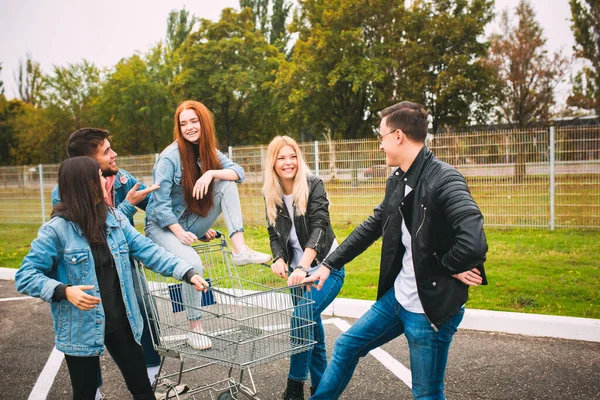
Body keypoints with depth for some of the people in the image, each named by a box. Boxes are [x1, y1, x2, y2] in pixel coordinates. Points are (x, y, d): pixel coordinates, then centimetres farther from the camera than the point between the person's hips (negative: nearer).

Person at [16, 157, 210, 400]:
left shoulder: (115, 218, 0)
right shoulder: (56, 230, -14)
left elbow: (147, 250, -3)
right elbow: (25, 277, -12)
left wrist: (187, 272, -13)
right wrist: (65, 291, -27)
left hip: (121, 322, 4)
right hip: (81, 329, -4)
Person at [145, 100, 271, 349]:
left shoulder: (208, 151, 2)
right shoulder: (170, 157, -17)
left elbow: (238, 172, -11)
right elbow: (160, 204, -19)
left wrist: (211, 173, -27)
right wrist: (180, 233, -25)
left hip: (191, 224, 6)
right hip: (163, 226, -5)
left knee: (227, 184, -12)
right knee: (192, 263, -33)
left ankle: (240, 250, -21)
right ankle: (194, 328, -13)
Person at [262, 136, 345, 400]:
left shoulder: (313, 186, -14)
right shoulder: (271, 196, 0)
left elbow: (319, 228, -26)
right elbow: (275, 235, 4)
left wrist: (303, 267, -38)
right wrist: (279, 259, -18)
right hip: (297, 271, 5)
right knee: (311, 324, 13)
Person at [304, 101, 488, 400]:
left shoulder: (443, 180, -23)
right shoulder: (397, 181, 4)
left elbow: (473, 242, -36)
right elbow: (371, 227, 14)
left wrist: (448, 266, -16)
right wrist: (329, 264, 14)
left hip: (431, 307, -8)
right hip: (397, 296, 8)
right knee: (346, 347, 19)